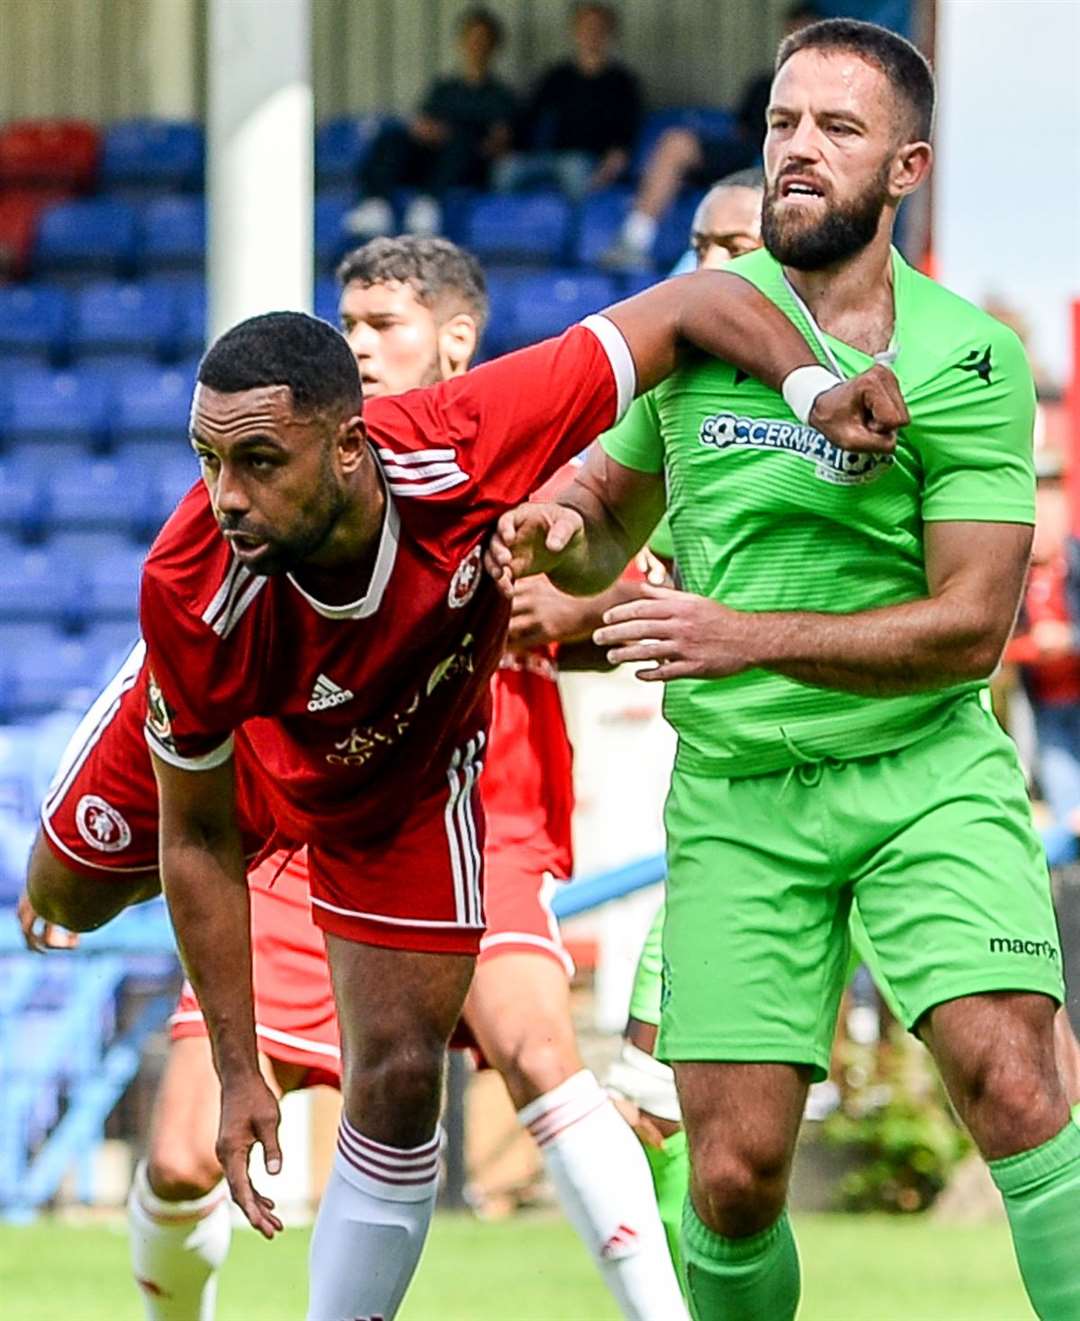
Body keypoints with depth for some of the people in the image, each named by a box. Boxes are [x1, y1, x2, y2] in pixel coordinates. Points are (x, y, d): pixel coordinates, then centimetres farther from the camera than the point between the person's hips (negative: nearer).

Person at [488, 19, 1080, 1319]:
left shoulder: (964, 360, -7)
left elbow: (969, 627, -11)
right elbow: (614, 512, 21)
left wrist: (747, 639, -20)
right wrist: (560, 531, -4)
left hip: (926, 770, -3)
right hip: (738, 794, 3)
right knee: (733, 1174, -5)